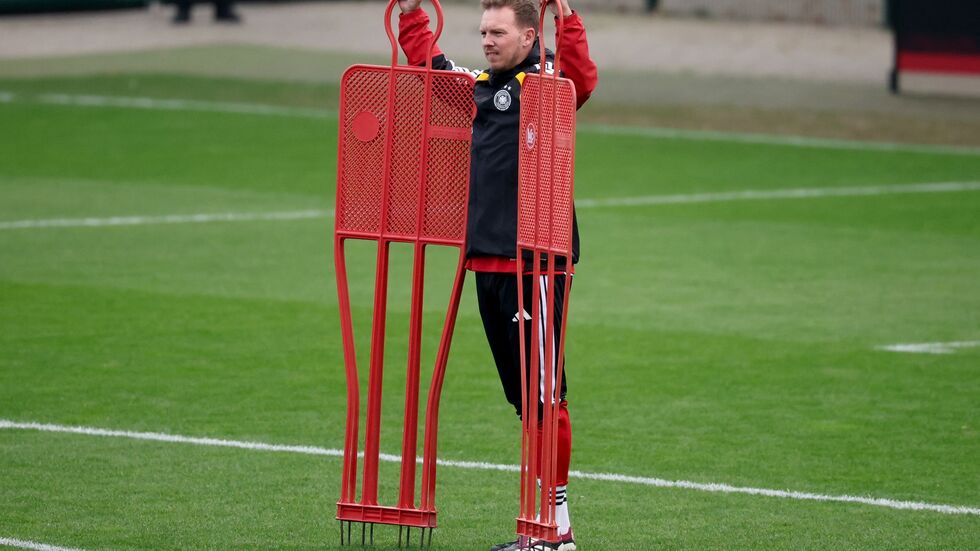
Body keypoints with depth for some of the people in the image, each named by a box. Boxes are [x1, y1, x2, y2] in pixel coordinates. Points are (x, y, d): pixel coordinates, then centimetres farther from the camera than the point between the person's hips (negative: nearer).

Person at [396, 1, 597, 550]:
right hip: (486, 261, 8)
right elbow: (426, 59, 30)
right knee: (523, 398, 12)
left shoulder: (547, 80, -6)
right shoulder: (476, 85, 15)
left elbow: (583, 77, -28)